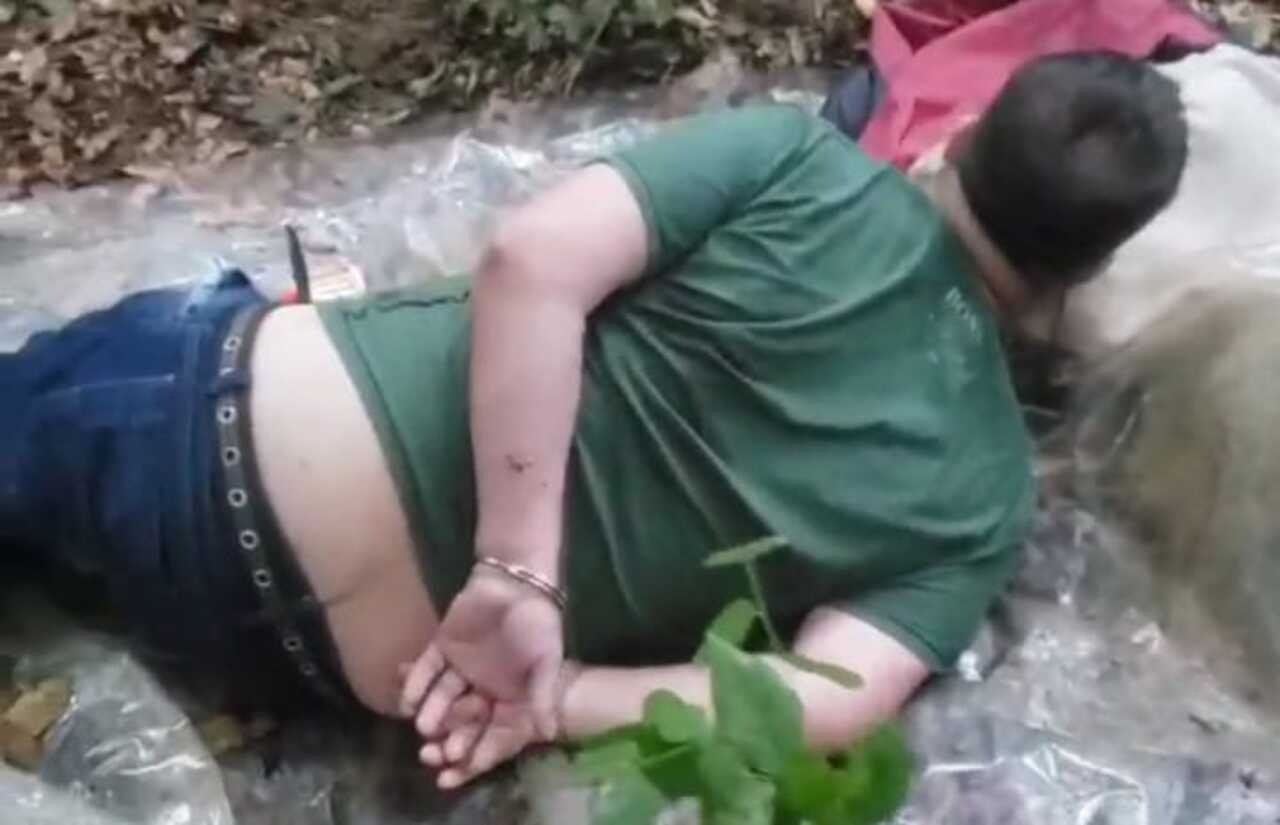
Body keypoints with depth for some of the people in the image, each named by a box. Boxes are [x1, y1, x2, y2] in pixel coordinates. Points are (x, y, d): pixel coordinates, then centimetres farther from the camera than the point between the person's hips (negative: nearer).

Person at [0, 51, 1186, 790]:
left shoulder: (799, 156, -7)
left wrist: (511, 567, -17)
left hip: (264, 416, -1)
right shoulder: (987, 497, -1)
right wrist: (562, 696, -10)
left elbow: (531, 260, -20)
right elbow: (826, 709, -15)